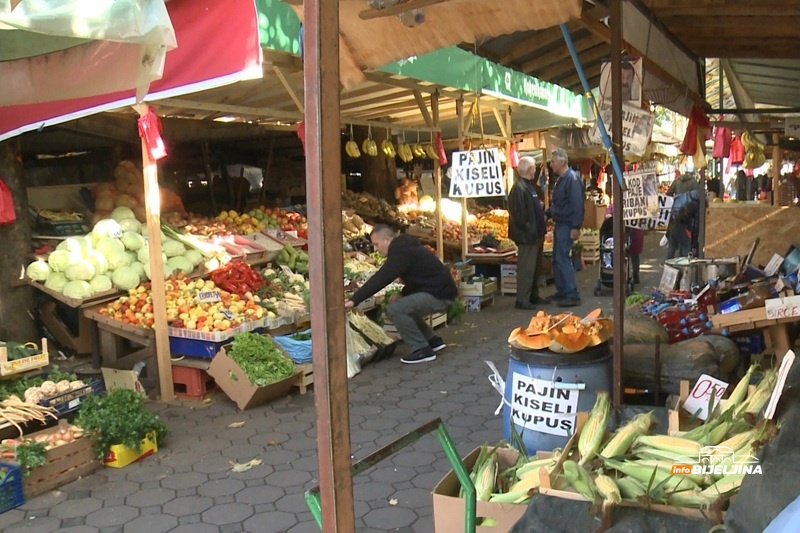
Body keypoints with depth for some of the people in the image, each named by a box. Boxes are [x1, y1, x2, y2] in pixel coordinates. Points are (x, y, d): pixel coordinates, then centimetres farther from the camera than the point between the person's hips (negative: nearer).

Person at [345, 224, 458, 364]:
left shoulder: (402, 252, -20)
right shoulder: (404, 247, 12)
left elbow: (381, 278, -27)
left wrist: (354, 300, -27)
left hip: (439, 294, -11)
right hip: (438, 290, 11)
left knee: (395, 309, -18)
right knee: (404, 306, 21)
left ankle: (422, 350, -9)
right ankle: (433, 341, 25)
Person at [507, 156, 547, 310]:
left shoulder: (528, 185, 15)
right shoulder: (519, 188, -18)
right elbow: (518, 214, -24)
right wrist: (529, 231, -20)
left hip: (533, 235, 11)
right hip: (526, 235, -11)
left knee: (533, 266, 17)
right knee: (526, 268, -6)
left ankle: (533, 296, 26)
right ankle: (522, 300, -1)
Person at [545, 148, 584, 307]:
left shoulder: (572, 179, -16)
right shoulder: (560, 179, 14)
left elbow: (577, 205, -22)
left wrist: (576, 227, -25)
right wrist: (547, 213, 14)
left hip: (567, 225, -10)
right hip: (559, 224, 10)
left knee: (562, 259, -10)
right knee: (557, 259, 14)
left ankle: (572, 295, -7)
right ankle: (562, 291, 22)